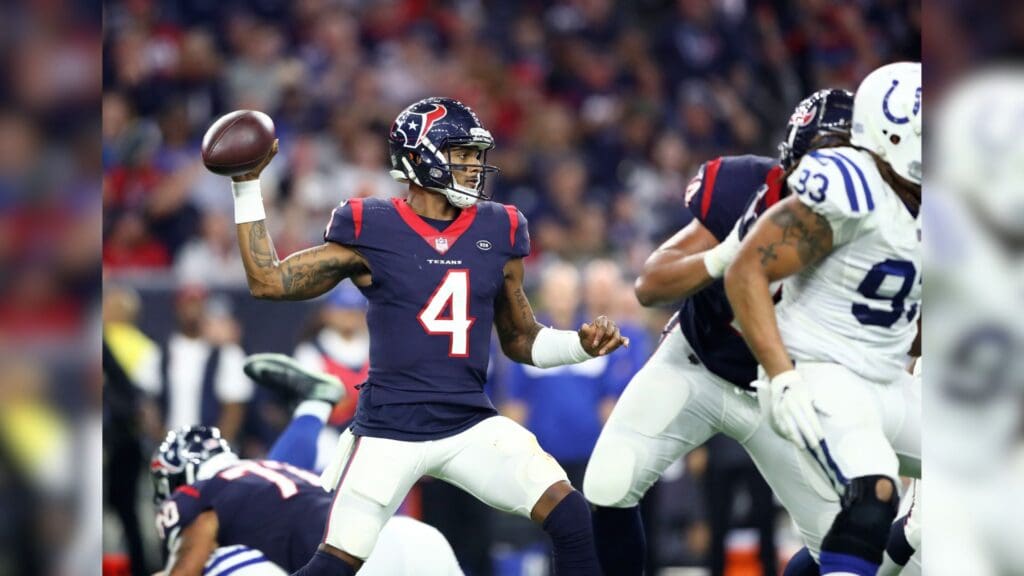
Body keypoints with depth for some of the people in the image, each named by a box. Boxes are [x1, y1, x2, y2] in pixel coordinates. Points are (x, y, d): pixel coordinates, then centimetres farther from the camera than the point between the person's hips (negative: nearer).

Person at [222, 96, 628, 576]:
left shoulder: (498, 232, 7)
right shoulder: (370, 230, -4)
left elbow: (521, 341, 15)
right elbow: (269, 281, 0)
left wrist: (581, 345, -3)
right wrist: (246, 188, -3)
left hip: (472, 426, 3)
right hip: (389, 429, -3)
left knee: (573, 520, -13)